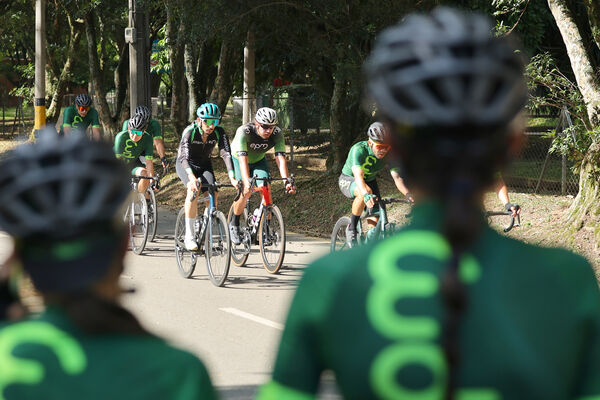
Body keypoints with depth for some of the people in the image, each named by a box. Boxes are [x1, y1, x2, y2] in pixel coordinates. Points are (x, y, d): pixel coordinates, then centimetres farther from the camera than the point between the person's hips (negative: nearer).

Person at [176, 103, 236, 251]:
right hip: (185, 164, -4)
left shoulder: (219, 132, -20)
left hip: (204, 165, 4)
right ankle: (189, 236, -27)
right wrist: (192, 177, -57)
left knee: (213, 193, -21)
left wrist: (232, 177, -42)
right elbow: (185, 157, -41)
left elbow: (226, 154, -27)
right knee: (194, 189, -31)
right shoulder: (189, 131, -30)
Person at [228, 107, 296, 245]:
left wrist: (287, 181, -47)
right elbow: (243, 159, -45)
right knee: (246, 191, -24)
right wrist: (247, 182, -58)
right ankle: (234, 225, -1)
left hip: (258, 161, 3)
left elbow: (280, 158, -33)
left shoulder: (277, 133, -27)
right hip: (238, 159, -3)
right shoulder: (244, 131, -37)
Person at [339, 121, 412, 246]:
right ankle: (351, 229, -21)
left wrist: (408, 194, -48)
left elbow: (397, 177, -29)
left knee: (375, 218, -14)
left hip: (370, 180, 5)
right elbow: (358, 177, -47)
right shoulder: (359, 150, -35)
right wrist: (366, 195, -66)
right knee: (365, 192, -37)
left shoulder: (389, 154, -21)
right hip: (348, 180, -5)